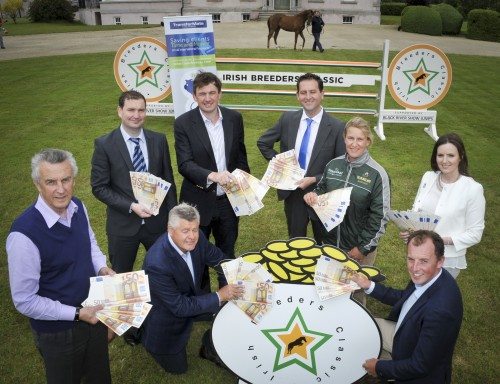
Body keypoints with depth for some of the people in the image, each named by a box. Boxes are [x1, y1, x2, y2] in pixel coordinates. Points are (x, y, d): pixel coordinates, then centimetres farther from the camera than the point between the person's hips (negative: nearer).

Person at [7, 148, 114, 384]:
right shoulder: (24, 235, -30)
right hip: (57, 330, -5)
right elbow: (25, 301, -22)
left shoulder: (77, 207, -11)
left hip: (93, 312, 5)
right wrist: (77, 314, -23)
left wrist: (102, 268, -10)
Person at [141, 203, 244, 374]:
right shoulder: (156, 264, -40)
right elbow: (179, 307, -32)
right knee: (178, 367, 9)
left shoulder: (197, 238, -21)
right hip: (165, 314, -6)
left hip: (190, 297, 6)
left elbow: (219, 259, -2)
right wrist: (219, 296, -31)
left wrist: (228, 286, -18)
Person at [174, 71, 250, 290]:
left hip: (228, 200, 3)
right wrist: (212, 175, -36)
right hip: (198, 202, -3)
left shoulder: (234, 118, 0)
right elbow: (184, 164, -20)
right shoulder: (184, 123, -11)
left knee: (227, 254, 20)